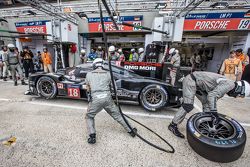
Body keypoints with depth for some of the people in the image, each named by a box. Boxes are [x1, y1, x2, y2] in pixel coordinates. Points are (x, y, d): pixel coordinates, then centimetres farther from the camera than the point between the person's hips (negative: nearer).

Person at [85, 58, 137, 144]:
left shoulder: (89, 74, 10)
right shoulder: (108, 74, 10)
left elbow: (88, 89, 17)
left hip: (95, 99, -1)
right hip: (107, 98, 2)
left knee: (89, 117, 23)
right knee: (117, 115, 18)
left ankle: (92, 136, 10)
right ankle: (130, 131, 28)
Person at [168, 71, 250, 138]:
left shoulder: (224, 87, 17)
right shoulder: (230, 84, -12)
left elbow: (212, 98, 24)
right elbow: (211, 96, -26)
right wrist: (214, 113, -21)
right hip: (191, 80, -11)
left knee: (206, 102, 16)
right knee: (188, 106, -15)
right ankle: (173, 125, -8)